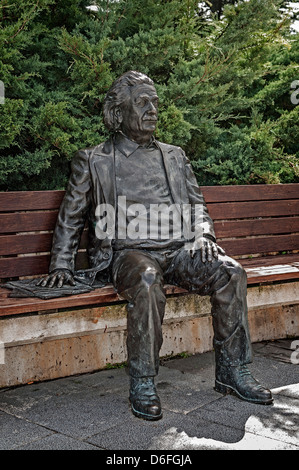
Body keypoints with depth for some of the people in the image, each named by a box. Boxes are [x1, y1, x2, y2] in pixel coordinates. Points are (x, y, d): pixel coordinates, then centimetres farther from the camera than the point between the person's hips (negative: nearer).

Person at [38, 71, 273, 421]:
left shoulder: (174, 157, 23)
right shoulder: (92, 161, 13)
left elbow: (197, 207, 24)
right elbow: (70, 219, 16)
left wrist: (202, 235, 2)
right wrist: (61, 266, 6)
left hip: (178, 248, 4)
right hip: (128, 252, -3)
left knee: (231, 272, -23)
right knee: (146, 281, -39)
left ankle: (232, 372, -12)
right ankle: (142, 384, -25)